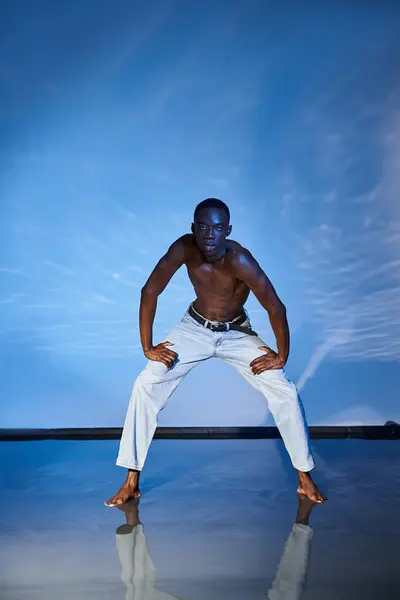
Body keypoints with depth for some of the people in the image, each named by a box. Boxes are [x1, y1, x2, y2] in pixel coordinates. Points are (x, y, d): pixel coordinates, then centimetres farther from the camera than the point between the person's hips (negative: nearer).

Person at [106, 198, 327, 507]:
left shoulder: (239, 259, -33)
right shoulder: (184, 248, -26)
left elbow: (276, 307, -27)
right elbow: (150, 292, -17)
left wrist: (282, 356, -18)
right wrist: (148, 348, -16)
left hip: (237, 333, -1)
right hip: (194, 329, 2)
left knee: (286, 393, -12)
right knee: (146, 386, -13)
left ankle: (305, 478, 7)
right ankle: (132, 481, -3)